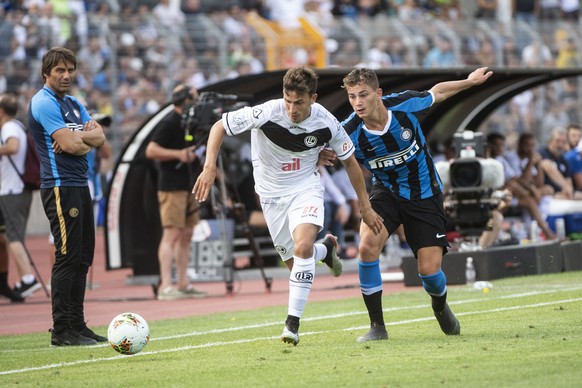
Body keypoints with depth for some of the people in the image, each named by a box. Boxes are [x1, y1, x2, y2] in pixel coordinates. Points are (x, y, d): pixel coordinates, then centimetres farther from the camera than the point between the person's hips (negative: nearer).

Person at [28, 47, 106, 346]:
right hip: (60, 186, -9)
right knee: (68, 257, -10)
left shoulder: (74, 105, 18)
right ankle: (61, 331, -9)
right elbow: (71, 144, -20)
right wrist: (87, 138, 0)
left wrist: (78, 137, -11)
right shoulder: (43, 103, -11)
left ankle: (77, 325, 15)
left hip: (79, 186, 9)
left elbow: (99, 138, 7)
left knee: (82, 257, 10)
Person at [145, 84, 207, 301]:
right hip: (171, 187, -10)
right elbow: (151, 151, -18)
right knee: (172, 233, -14)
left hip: (187, 185, 10)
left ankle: (183, 285, 12)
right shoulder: (170, 122, -12)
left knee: (186, 234, 9)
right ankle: (165, 287, -18)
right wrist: (178, 154, -23)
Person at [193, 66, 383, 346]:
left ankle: (293, 322, -20)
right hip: (271, 193, 1)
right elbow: (219, 127, -15)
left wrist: (365, 207, 2)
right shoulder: (266, 113, -26)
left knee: (303, 246, -26)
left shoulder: (326, 123, -19)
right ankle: (326, 249, 44)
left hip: (306, 188, -1)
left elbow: (350, 162, -2)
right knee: (293, 260, 8)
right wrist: (210, 168, -27)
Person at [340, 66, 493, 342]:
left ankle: (440, 306, 33)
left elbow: (437, 92, 2)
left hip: (424, 195, 0)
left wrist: (470, 81, 15)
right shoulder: (349, 133, -21)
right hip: (387, 193, 0)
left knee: (430, 271, -7)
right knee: (368, 244, -28)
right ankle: (377, 326, -13)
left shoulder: (405, 104, -20)